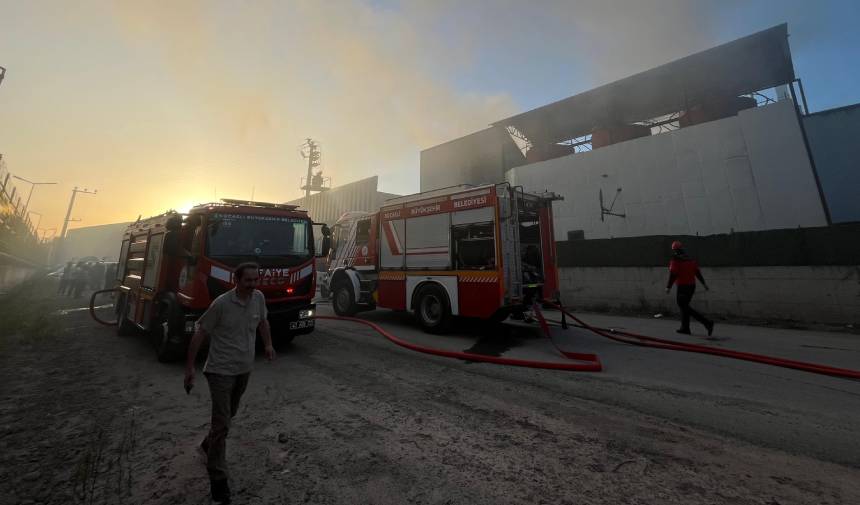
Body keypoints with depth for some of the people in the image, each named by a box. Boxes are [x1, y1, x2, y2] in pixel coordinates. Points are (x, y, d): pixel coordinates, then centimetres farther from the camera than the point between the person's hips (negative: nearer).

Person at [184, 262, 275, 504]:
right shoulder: (221, 303, -20)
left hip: (244, 369, 5)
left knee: (229, 414, 24)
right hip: (221, 370, -5)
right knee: (221, 422, -1)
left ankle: (208, 444, 51)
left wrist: (268, 344, 5)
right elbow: (200, 333, -11)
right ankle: (218, 477, 15)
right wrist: (190, 366, -10)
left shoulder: (258, 298, -6)